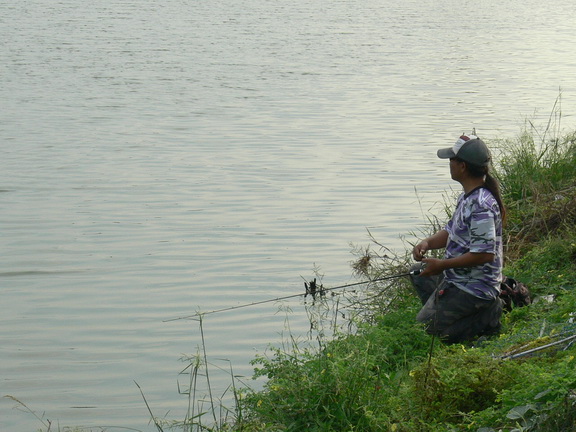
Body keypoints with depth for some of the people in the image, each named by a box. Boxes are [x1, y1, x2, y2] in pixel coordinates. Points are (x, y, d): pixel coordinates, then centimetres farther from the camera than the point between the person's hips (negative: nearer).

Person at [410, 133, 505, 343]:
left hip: (472, 288, -11)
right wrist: (427, 243, -3)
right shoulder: (467, 196, 6)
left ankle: (488, 316, -5)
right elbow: (452, 231, 17)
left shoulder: (481, 205, -27)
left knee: (426, 329, -7)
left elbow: (485, 254, -30)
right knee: (418, 273, 29)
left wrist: (442, 265, -24)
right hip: (456, 277, 11)